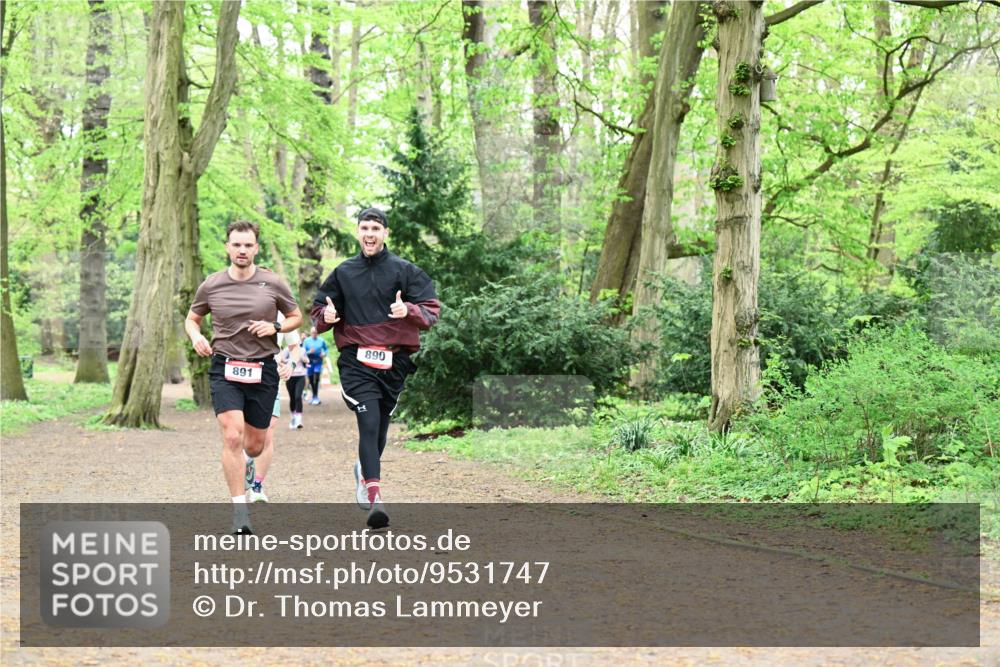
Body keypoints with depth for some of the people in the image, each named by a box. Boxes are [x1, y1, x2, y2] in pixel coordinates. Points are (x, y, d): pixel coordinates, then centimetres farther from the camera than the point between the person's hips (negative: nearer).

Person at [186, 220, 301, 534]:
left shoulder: (273, 284, -1)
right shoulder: (211, 286, 0)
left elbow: (296, 317, 11)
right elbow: (192, 318, 15)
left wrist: (275, 326, -9)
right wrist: (196, 337, -7)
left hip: (263, 370, 1)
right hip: (224, 369, -1)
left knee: (254, 445, 9)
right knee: (232, 437, -17)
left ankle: (251, 476, 48)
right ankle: (240, 510, -11)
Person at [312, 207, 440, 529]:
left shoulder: (405, 271, 4)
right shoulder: (343, 273, 10)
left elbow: (432, 309, -1)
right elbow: (318, 309, 17)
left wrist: (408, 311, -22)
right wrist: (326, 316, -7)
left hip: (395, 360, 1)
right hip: (356, 360, -1)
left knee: (380, 424, 13)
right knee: (369, 423, -16)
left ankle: (365, 469, 43)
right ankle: (374, 494, -23)